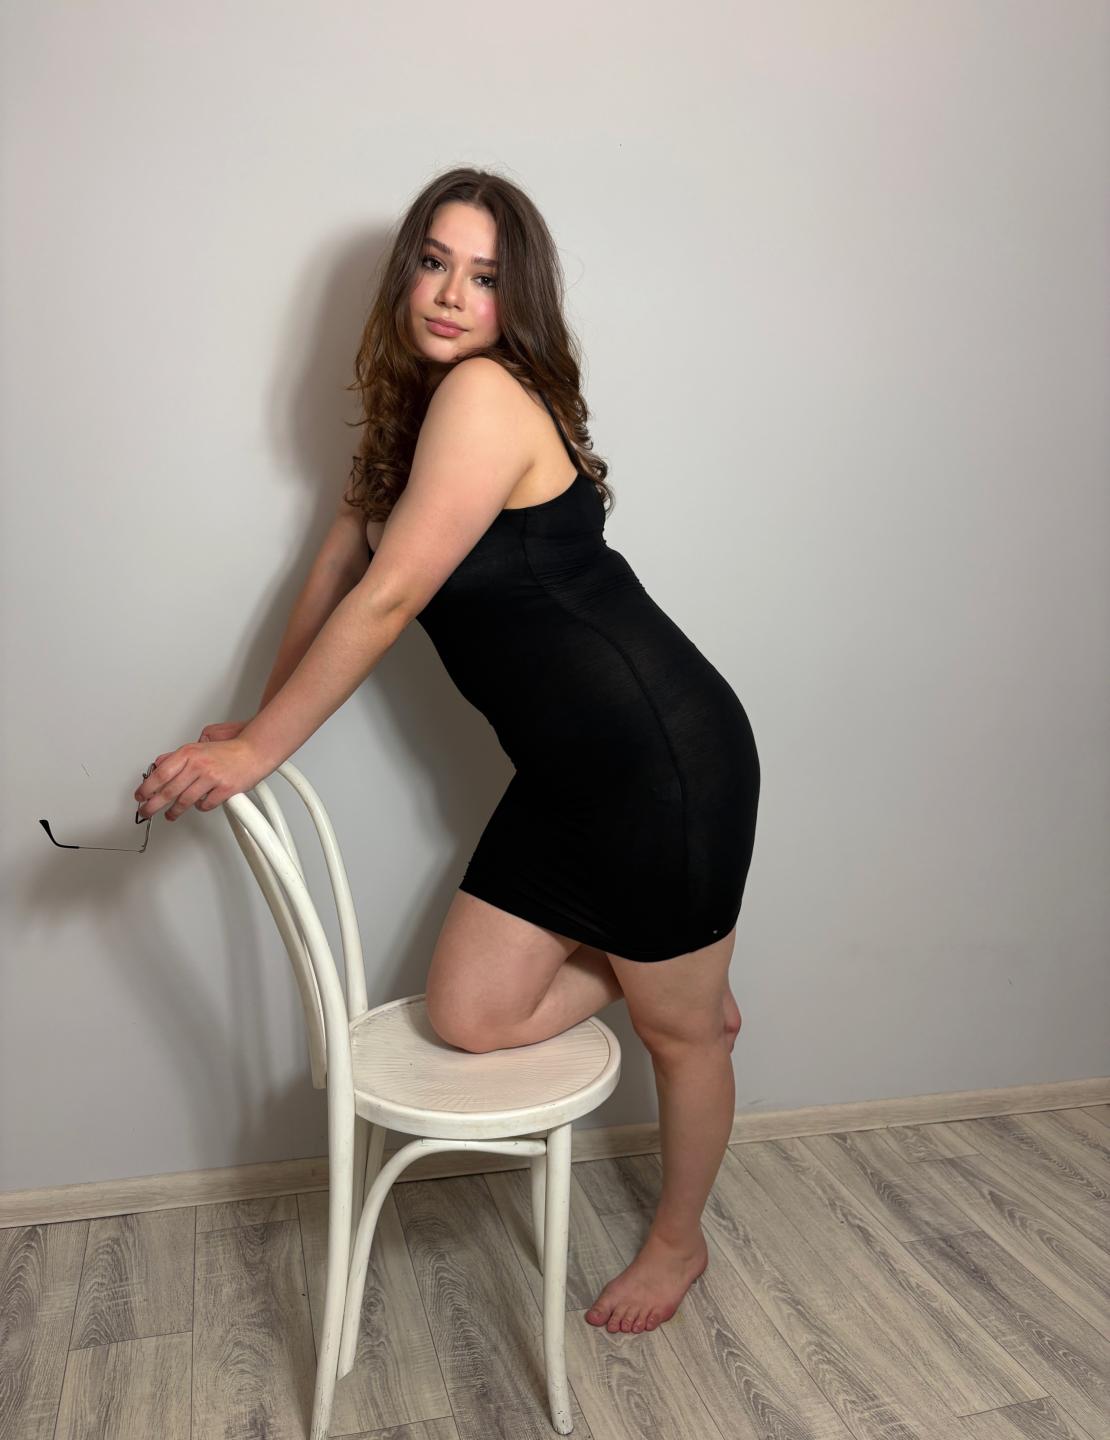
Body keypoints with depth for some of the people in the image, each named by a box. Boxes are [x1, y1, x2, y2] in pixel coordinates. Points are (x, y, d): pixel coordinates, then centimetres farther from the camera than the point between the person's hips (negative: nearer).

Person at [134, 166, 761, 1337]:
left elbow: (388, 600, -20)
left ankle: (678, 1243, 38)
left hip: (665, 760, -8)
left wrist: (254, 749, -12)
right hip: (566, 777, 8)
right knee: (468, 1016, 7)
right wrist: (255, 729, 10)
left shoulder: (486, 394, -17)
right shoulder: (408, 410, 12)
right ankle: (666, 969, 29)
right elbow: (337, 572, 13)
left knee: (677, 1028, 12)